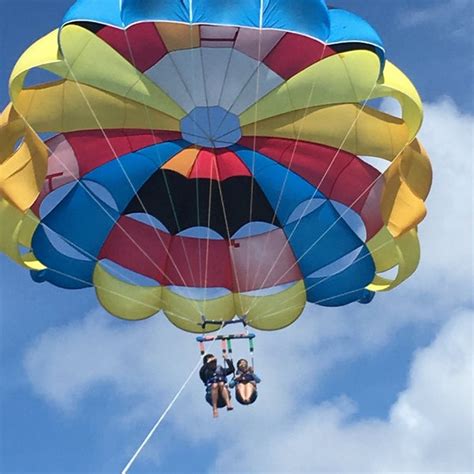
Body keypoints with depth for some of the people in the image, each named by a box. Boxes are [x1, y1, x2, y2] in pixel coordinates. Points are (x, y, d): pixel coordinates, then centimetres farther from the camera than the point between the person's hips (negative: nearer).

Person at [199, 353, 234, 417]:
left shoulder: (220, 369, 23)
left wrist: (227, 360, 7)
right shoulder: (206, 372, 14)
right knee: (215, 385, -32)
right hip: (211, 396, -1)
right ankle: (214, 408, -41)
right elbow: (201, 372, -10)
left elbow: (232, 369, 11)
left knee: (221, 384, -29)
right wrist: (207, 363, -11)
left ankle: (228, 404, -50)